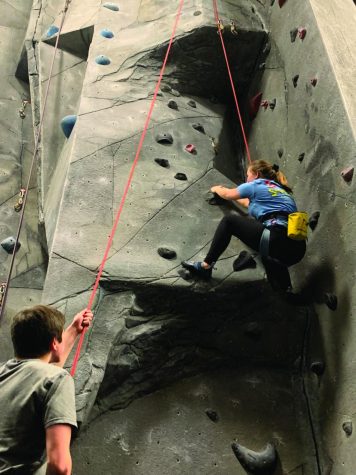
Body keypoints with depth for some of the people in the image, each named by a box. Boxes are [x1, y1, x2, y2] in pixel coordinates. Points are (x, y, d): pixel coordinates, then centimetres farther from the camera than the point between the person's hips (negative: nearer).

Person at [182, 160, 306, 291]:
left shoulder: (257, 185, 9)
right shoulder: (281, 189, 30)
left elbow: (227, 194, 26)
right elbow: (250, 203, 47)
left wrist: (216, 189, 50)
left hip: (278, 240, -8)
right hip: (297, 249, 8)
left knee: (229, 220, 7)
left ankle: (206, 266, 6)